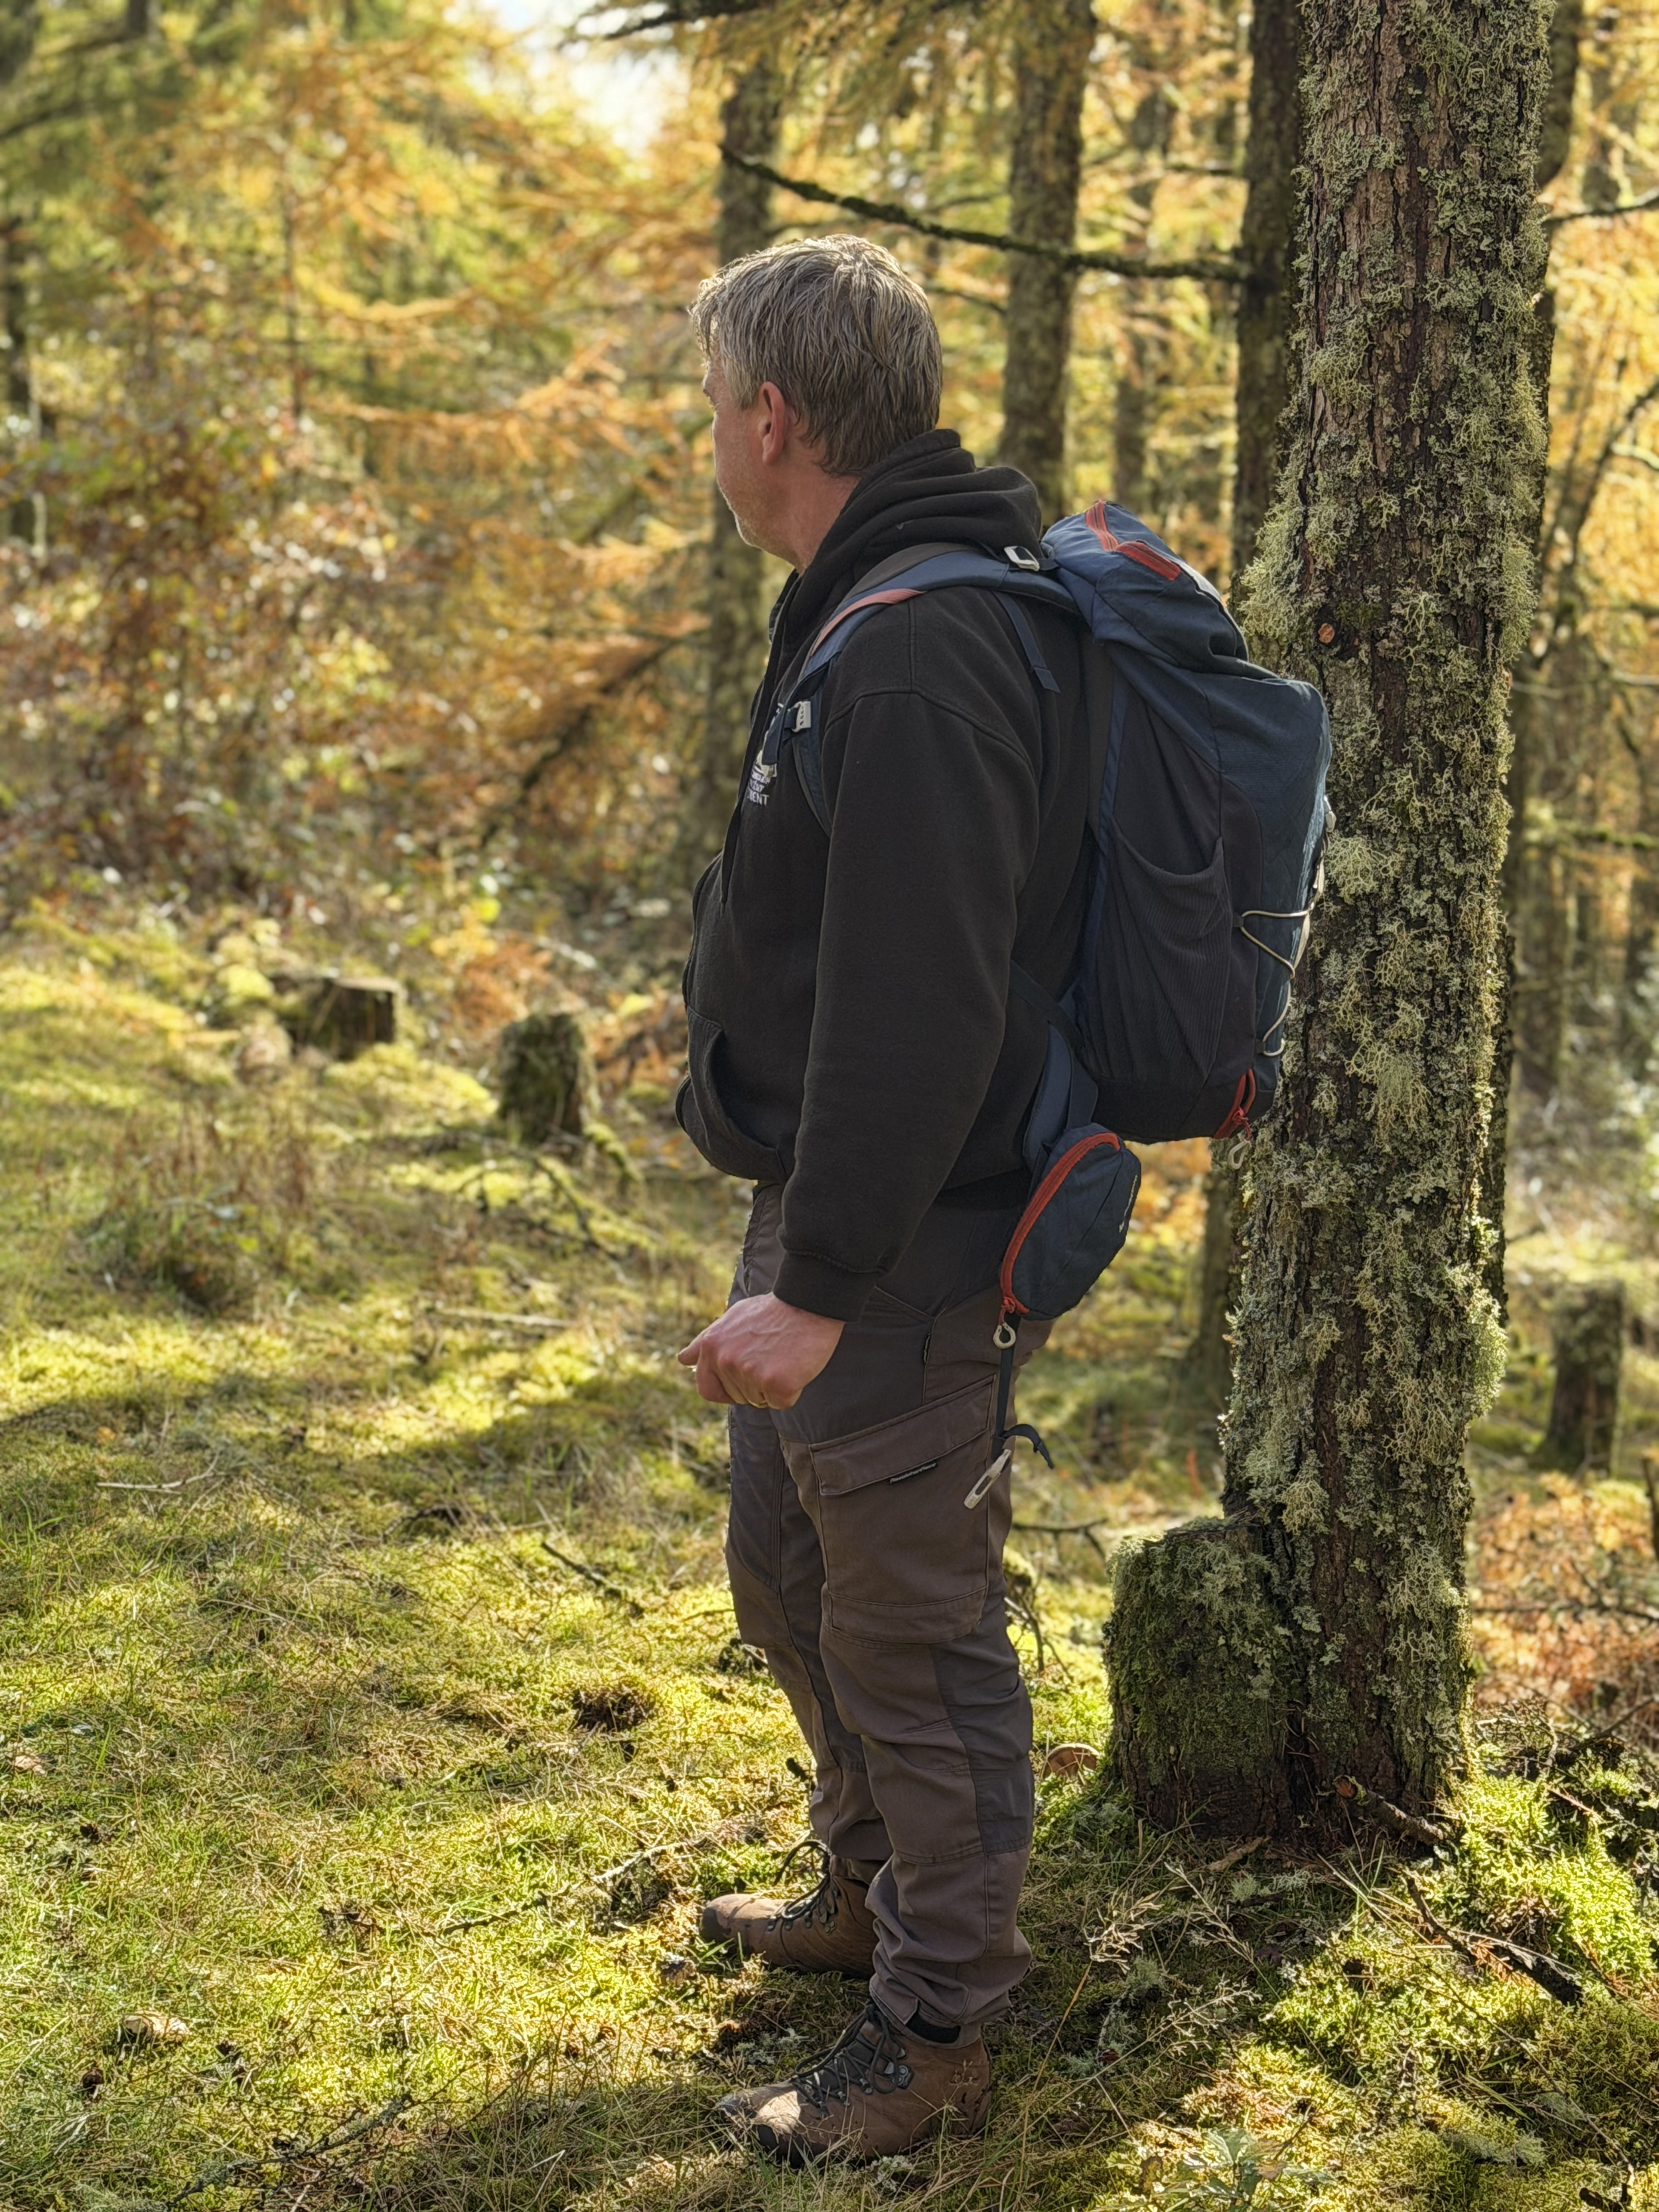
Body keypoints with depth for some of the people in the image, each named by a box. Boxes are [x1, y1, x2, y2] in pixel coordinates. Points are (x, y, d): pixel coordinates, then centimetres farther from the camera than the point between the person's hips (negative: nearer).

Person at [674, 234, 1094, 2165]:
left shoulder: (926, 652, -23)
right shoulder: (868, 623, 11)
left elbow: (917, 1010, -28)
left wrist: (825, 1281, -26)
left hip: (900, 1257, -11)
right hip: (823, 1221, 11)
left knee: (913, 1640, 4)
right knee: (787, 1577, 24)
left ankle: (934, 2040, 20)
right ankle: (870, 1893, 45)